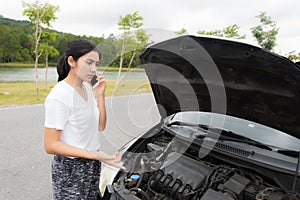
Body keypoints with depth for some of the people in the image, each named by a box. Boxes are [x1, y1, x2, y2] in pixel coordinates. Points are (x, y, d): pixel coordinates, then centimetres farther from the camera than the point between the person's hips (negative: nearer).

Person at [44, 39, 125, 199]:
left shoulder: (87, 88, 4)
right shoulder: (58, 96, -22)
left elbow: (100, 126, 5)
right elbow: (51, 145, -21)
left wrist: (100, 95, -6)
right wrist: (94, 155, -29)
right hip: (70, 170, -7)